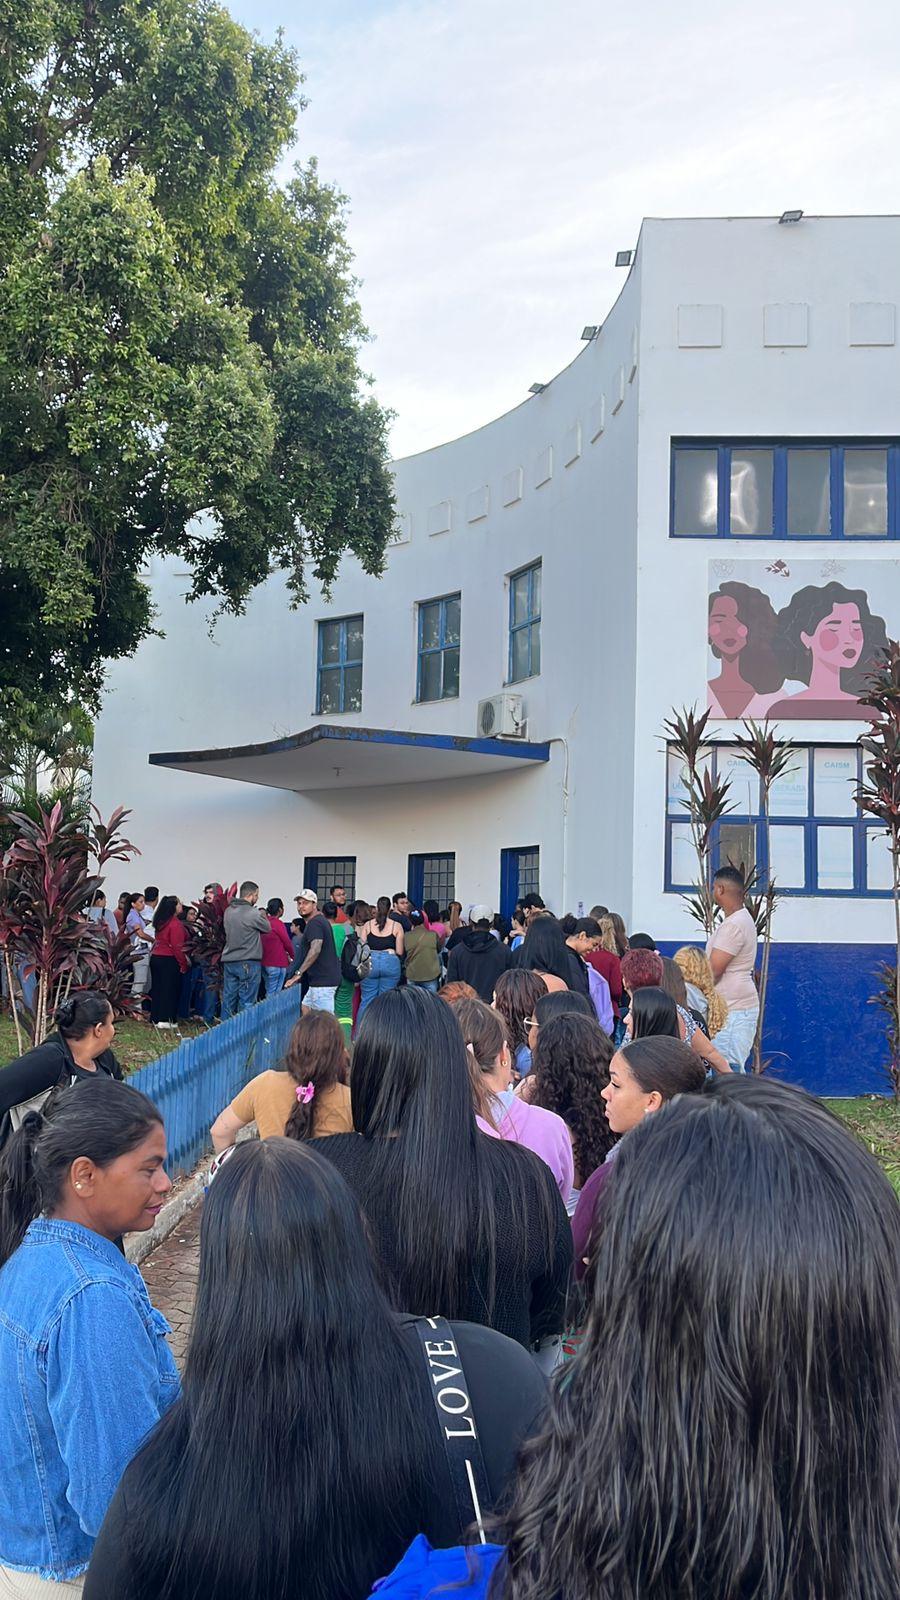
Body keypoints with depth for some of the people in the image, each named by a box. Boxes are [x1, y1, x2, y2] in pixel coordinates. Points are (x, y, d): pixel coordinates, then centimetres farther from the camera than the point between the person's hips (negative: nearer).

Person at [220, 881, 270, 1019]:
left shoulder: (228, 911, 6)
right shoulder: (253, 914, -15)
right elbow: (267, 928, 0)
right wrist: (263, 916, 19)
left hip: (228, 961, 6)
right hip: (248, 963, -6)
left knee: (228, 999, 11)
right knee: (246, 1002, 0)